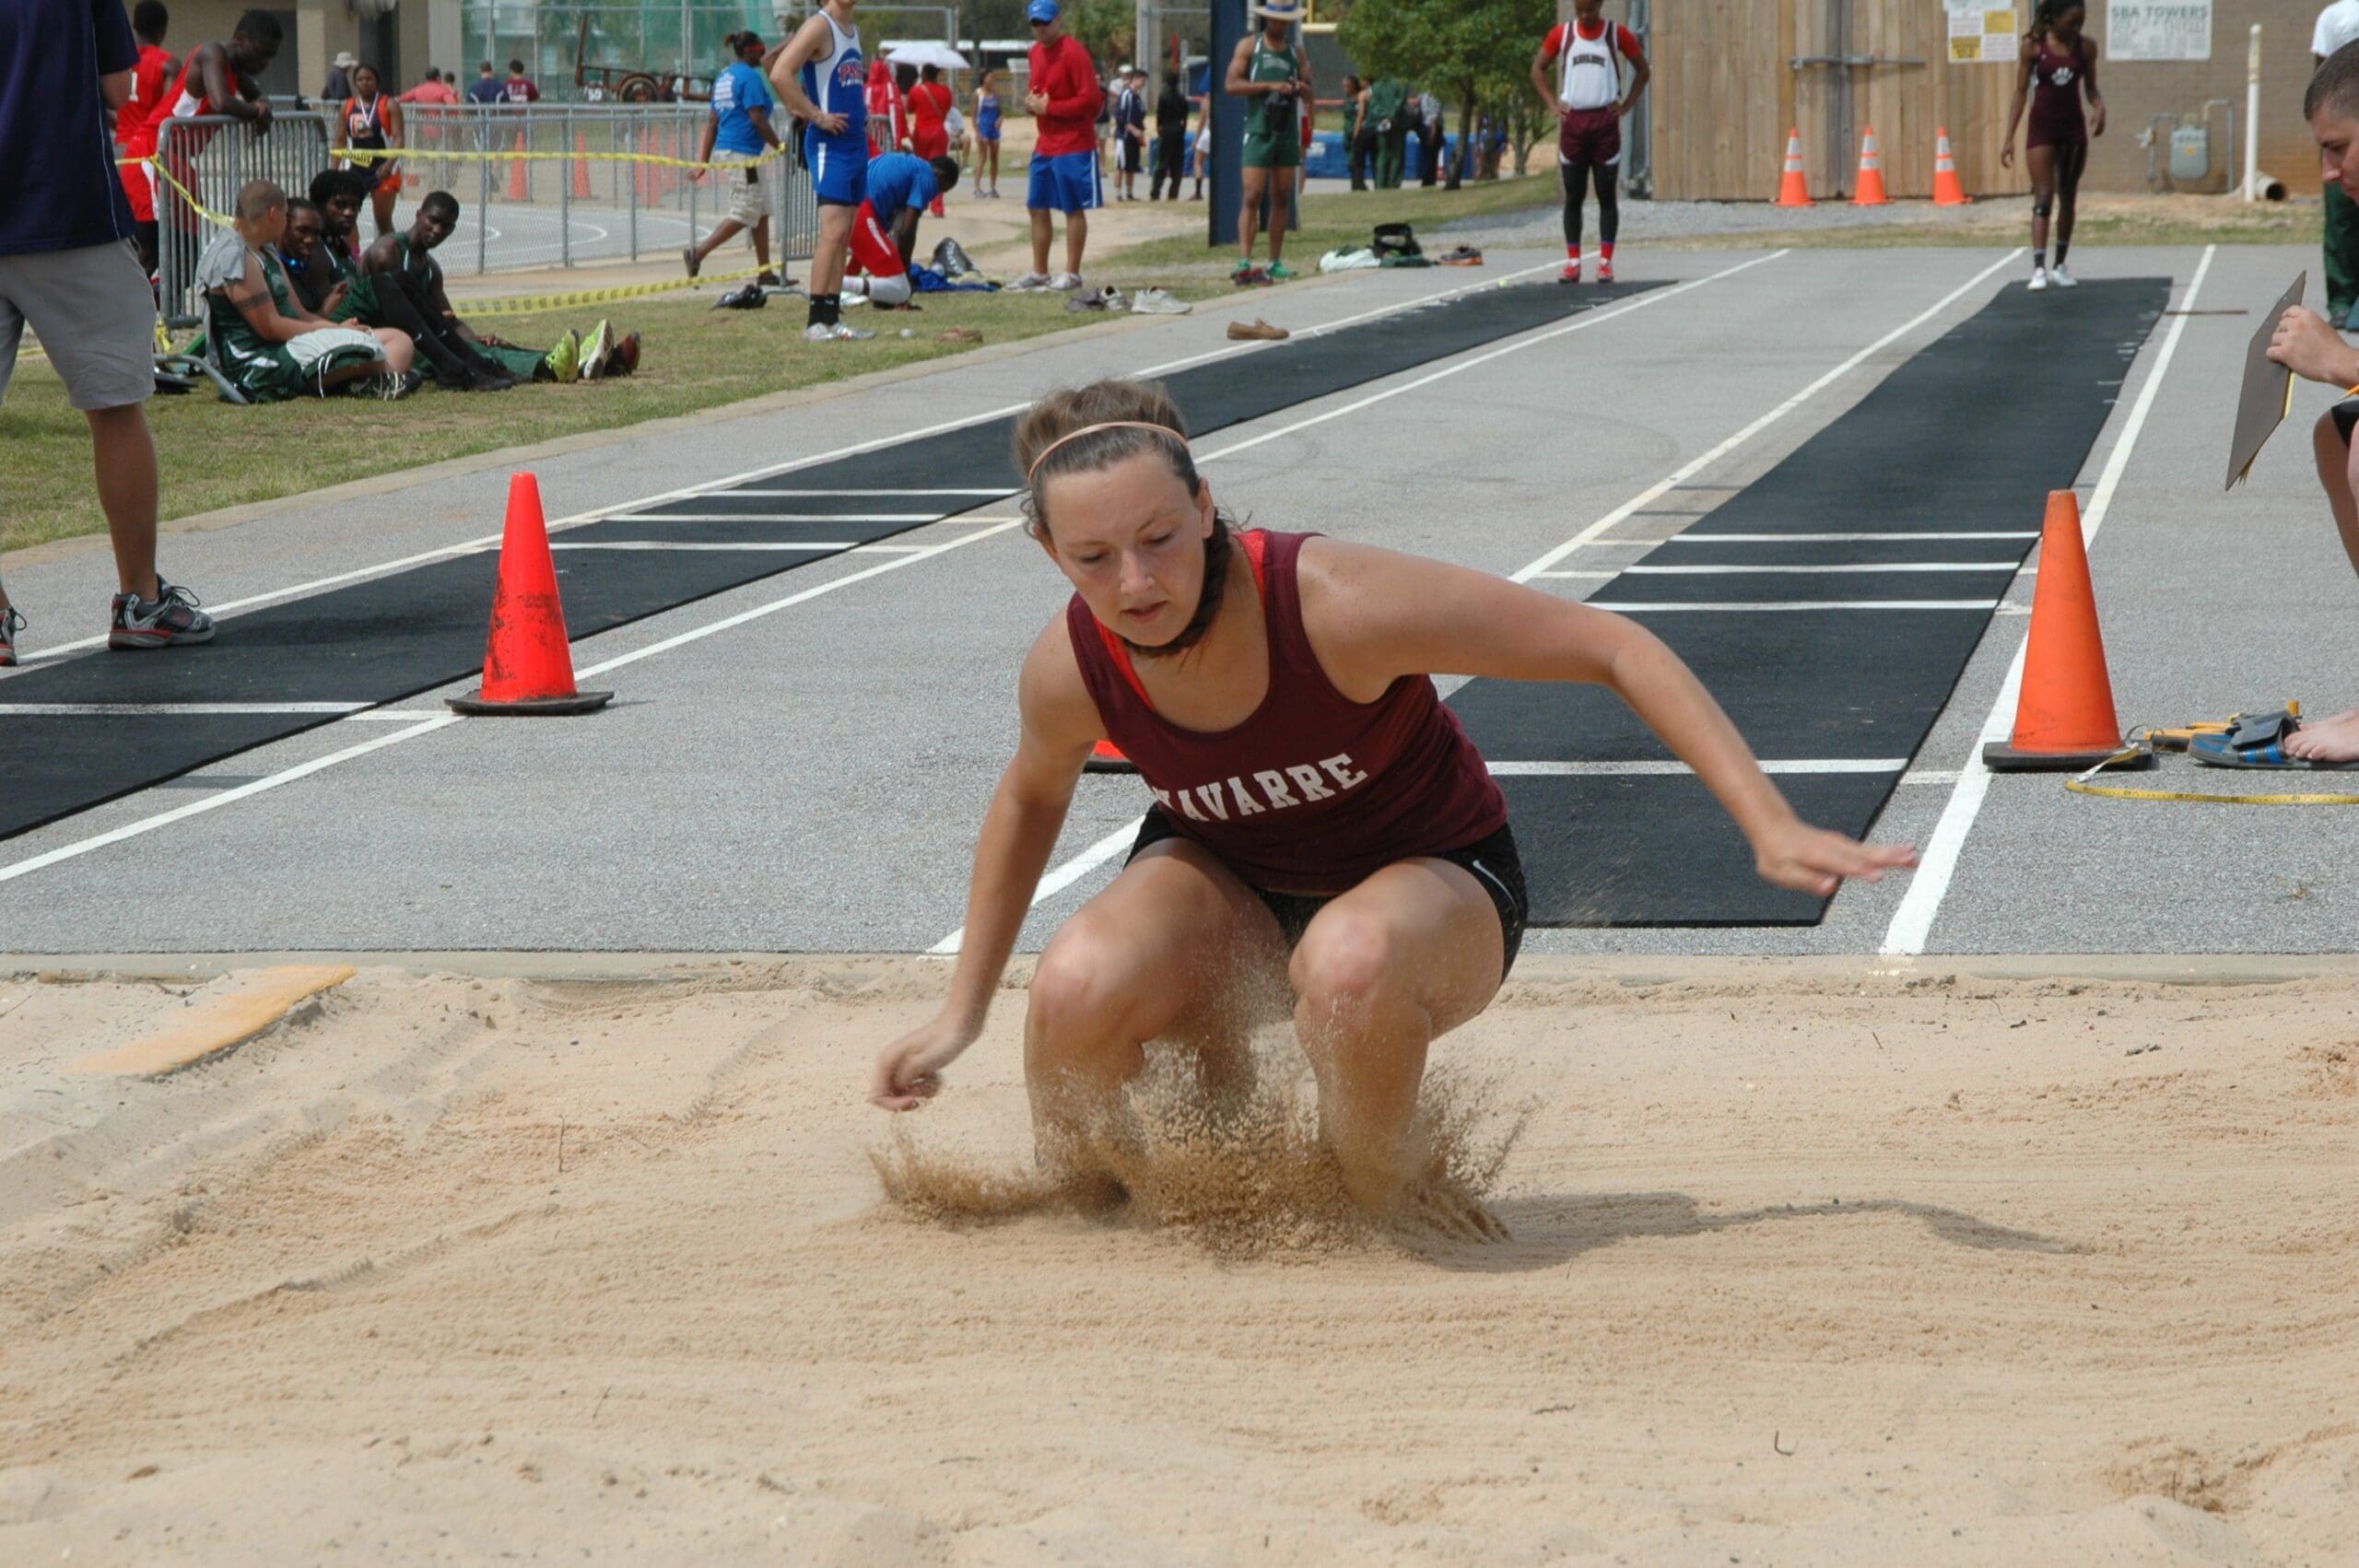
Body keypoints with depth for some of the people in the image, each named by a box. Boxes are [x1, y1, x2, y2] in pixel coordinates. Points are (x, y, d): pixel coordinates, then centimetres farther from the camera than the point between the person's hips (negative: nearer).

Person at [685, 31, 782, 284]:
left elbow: (713, 121, 16)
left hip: (726, 149, 10)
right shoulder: (750, 76, -12)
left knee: (761, 212, 13)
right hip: (744, 153, -10)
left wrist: (704, 160, 16)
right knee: (745, 214, -6)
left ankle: (765, 271, 15)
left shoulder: (724, 76, 16)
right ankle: (697, 253, -12)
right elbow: (757, 119, -19)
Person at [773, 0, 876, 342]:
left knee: (843, 236, 9)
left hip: (856, 142, 9)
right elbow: (780, 74, -23)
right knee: (833, 231, -15)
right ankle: (816, 323, -15)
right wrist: (816, 115, -20)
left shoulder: (853, 29, 15)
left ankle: (833, 317, 13)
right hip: (829, 145, -9)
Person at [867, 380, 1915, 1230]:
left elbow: (1615, 650, -26)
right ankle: (1075, 1198, 1)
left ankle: (1383, 1189, -10)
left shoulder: (1337, 605, -34)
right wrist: (962, 1012, 10)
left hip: (1432, 879, -3)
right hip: (1227, 881, 3)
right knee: (1077, 987, -31)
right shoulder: (1071, 670, -20)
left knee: (1350, 962, -41)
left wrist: (1772, 830, -30)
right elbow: (1031, 799, 7)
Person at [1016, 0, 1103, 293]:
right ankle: (1039, 272, 20)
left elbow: (1091, 101, -19)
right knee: (1038, 208, 12)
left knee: (1073, 209, -1)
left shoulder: (1073, 52, -14)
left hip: (1073, 145, -9)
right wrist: (1032, 101, 1)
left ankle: (1072, 274, 3)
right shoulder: (1037, 51, 12)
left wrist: (1048, 107, -17)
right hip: (1044, 144, 9)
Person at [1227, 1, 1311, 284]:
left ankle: (1276, 262, 11)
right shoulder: (1249, 46, 3)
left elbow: (1309, 92, 17)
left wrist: (1299, 88, -8)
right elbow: (1231, 85, -6)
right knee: (1253, 197, -13)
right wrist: (1270, 85, -15)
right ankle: (1244, 263, -19)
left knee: (1282, 199, 6)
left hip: (1288, 132, 5)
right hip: (1259, 131, -5)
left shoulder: (1297, 52, 15)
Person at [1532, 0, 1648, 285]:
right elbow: (1538, 69, 15)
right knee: (1573, 196, 2)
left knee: (1607, 196, -1)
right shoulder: (1561, 34, 5)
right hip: (1572, 121, 1)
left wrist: (1626, 105, 1)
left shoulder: (1617, 34, 2)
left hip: (1605, 121, -1)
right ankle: (1572, 262, 4)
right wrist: (1552, 104, 3)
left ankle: (1605, 262, 0)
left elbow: (1643, 69, 11)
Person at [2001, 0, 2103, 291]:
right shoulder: (2033, 46, -7)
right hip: (2042, 128, -3)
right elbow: (2021, 92, -3)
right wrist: (2009, 138, -6)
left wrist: (2099, 107, -14)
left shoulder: (2086, 46, 0)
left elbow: (2090, 88, 9)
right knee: (2043, 197, -11)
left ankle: (2059, 266, 19)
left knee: (2067, 198, 9)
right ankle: (2039, 268, -17)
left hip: (2073, 128, 3)